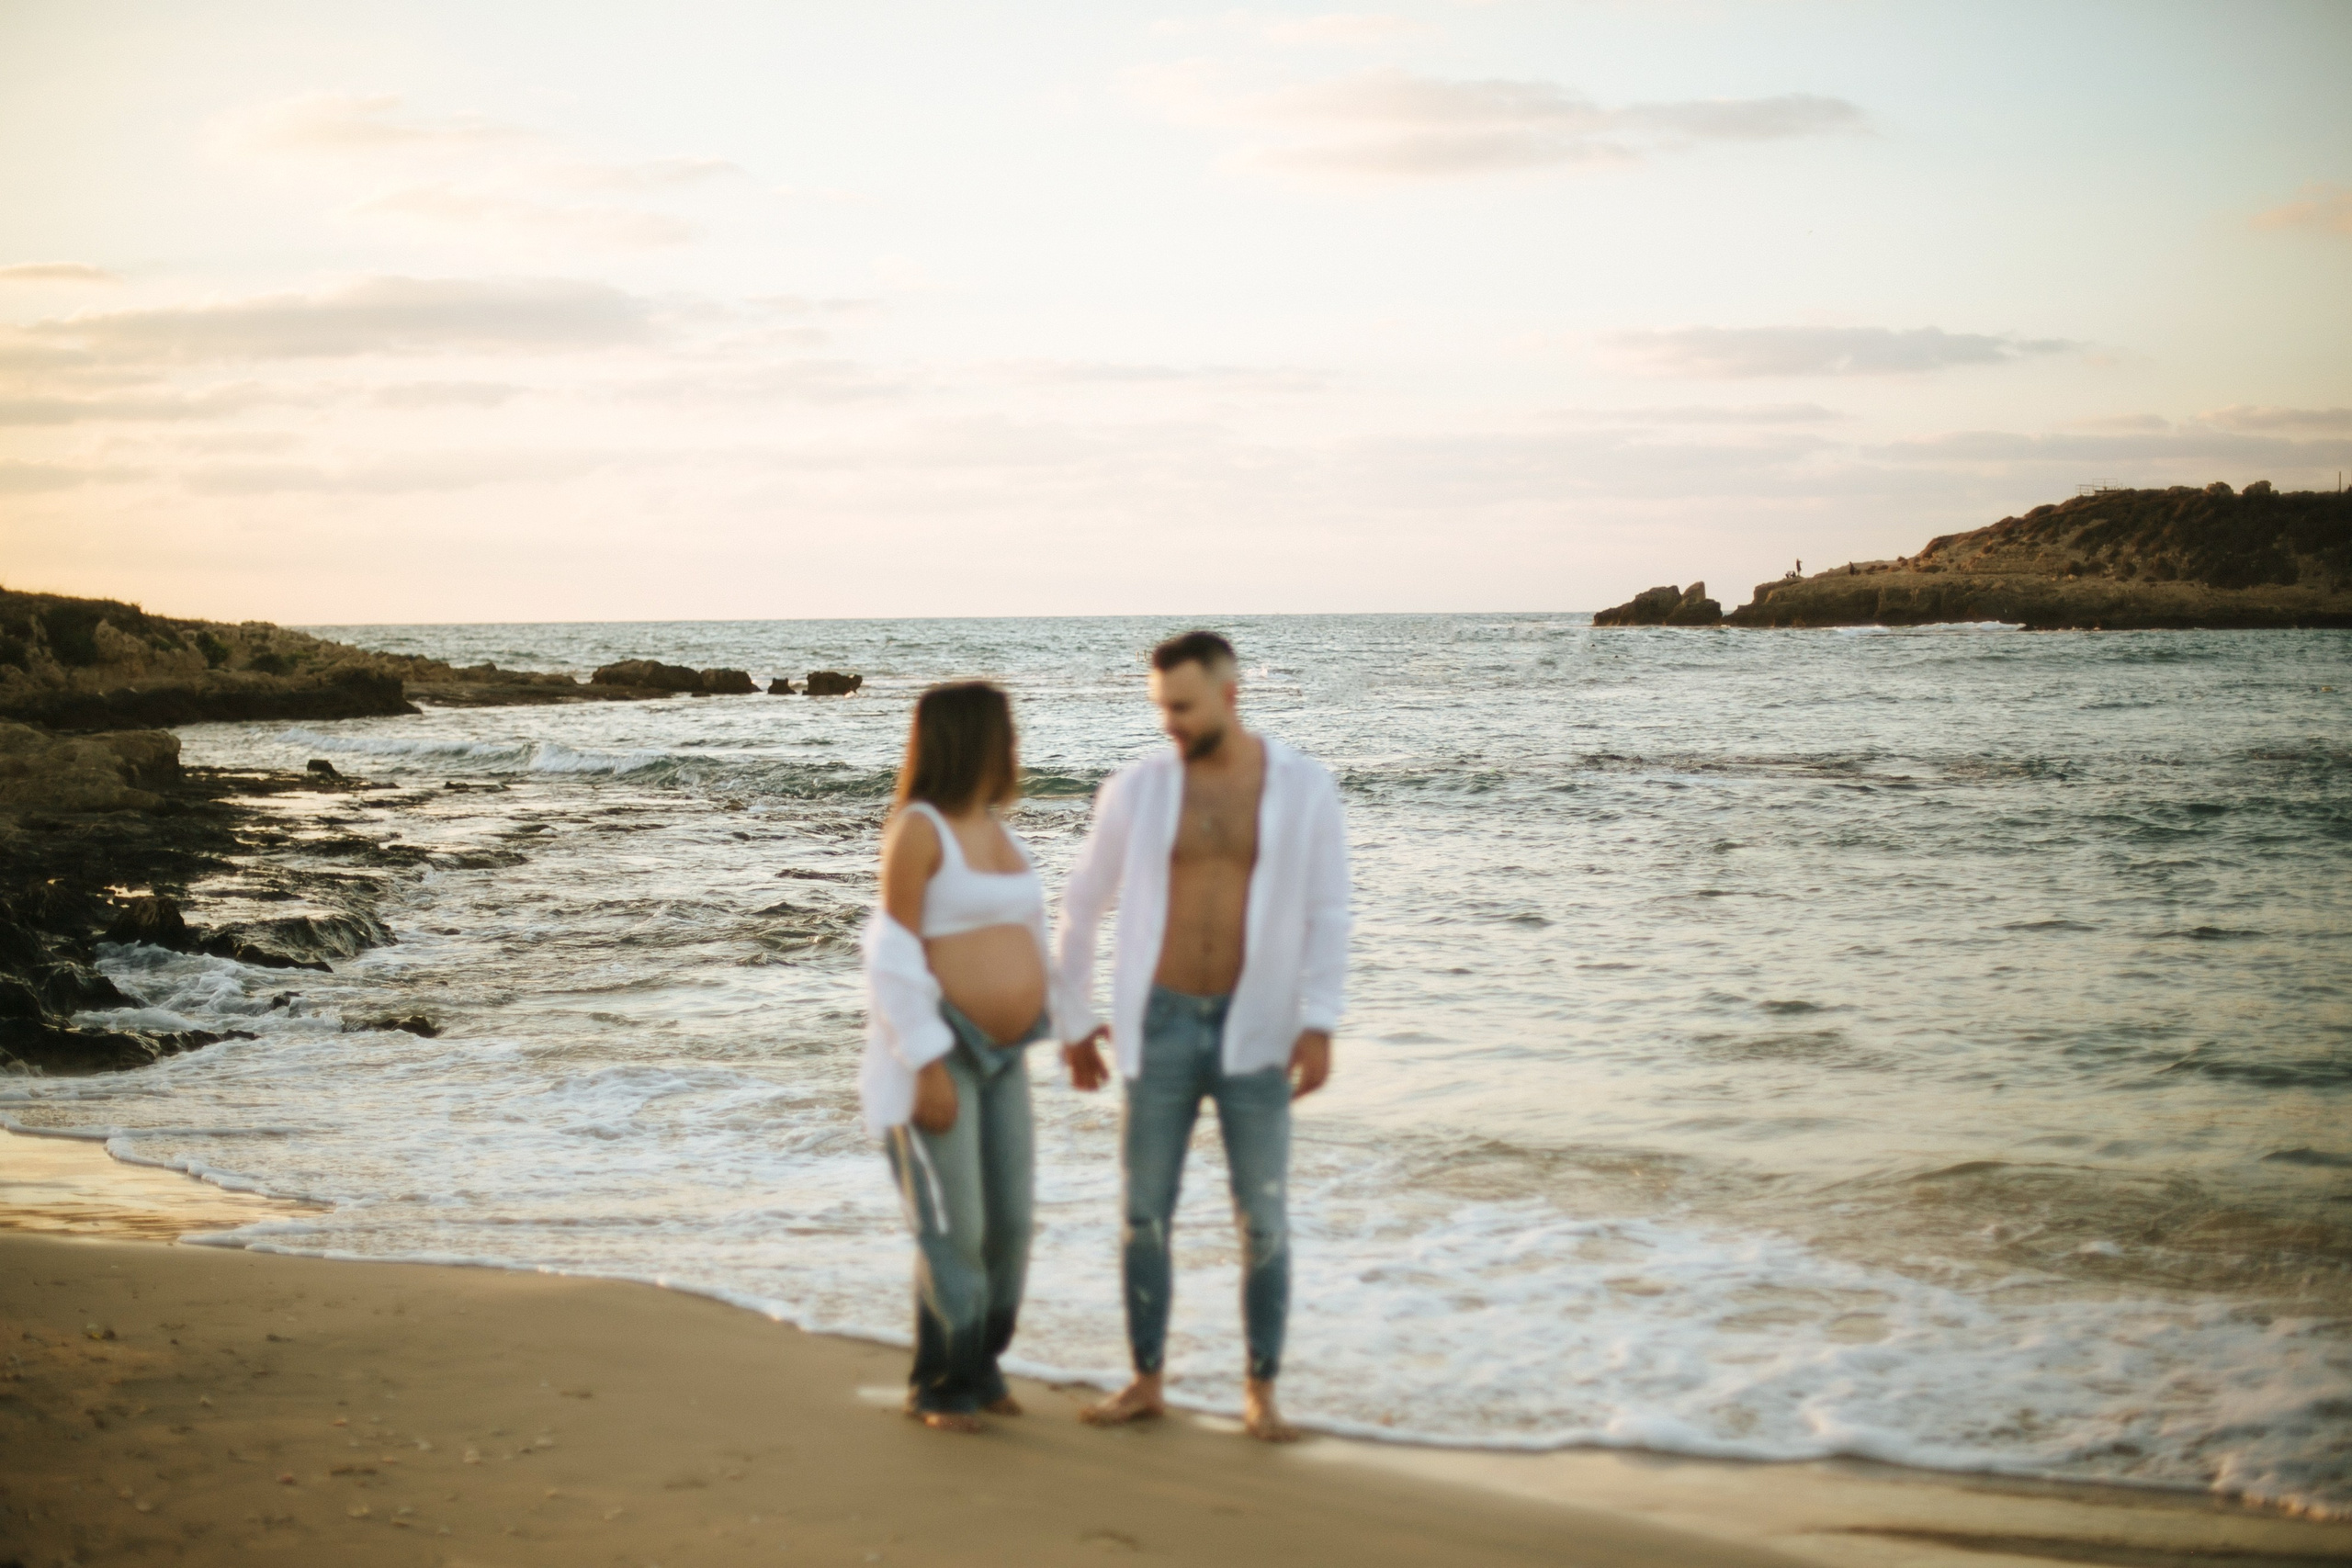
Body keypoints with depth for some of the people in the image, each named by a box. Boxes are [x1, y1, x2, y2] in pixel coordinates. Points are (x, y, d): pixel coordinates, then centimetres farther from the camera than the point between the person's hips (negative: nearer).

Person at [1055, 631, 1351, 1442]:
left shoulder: (1305, 788, -4)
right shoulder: (1137, 788, -2)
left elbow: (1328, 917, -5)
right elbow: (1081, 906, 8)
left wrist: (1319, 1025, -16)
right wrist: (1072, 1020, 10)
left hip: (1255, 1031, -1)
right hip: (1162, 1027, 1)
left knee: (1263, 1221, -1)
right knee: (1143, 1213, 4)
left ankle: (1261, 1394, 11)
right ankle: (1146, 1383, 18)